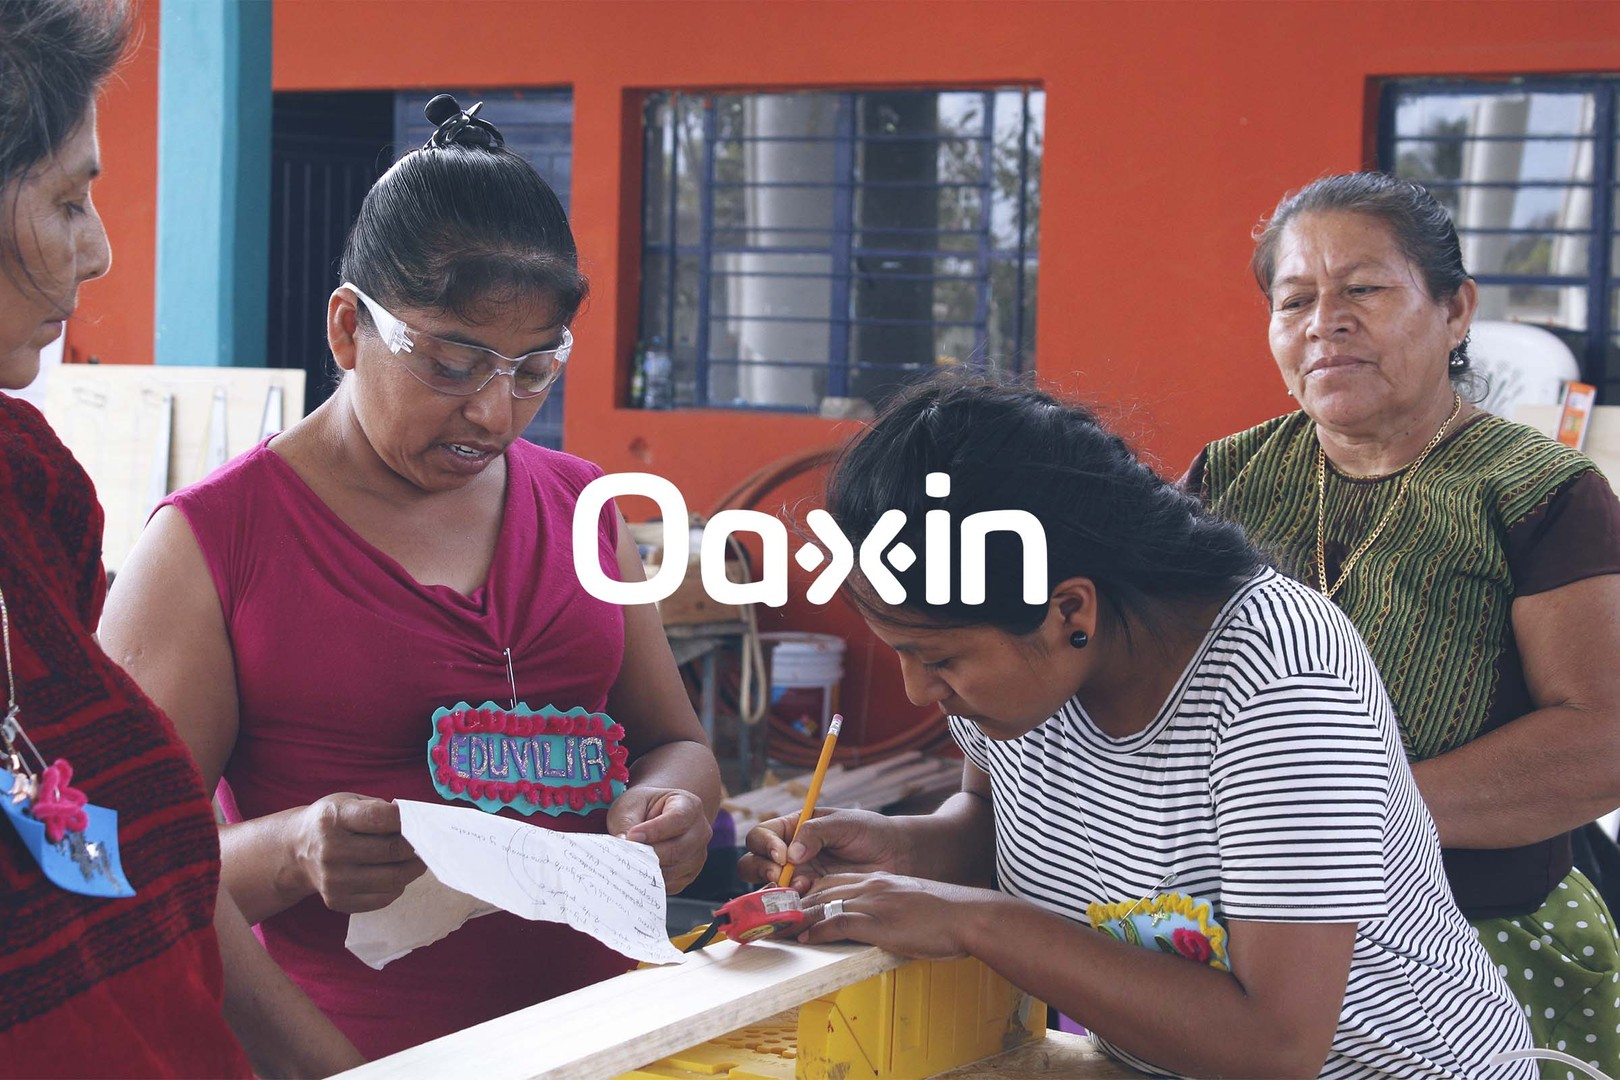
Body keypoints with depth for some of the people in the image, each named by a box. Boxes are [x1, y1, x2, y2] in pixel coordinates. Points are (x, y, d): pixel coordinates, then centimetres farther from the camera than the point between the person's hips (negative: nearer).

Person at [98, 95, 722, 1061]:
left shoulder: (582, 506, 12)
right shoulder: (209, 544, -2)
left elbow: (676, 744, 22)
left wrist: (667, 805, -1)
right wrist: (289, 853, -23)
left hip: (588, 1018, 4)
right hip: (347, 1048, -3)